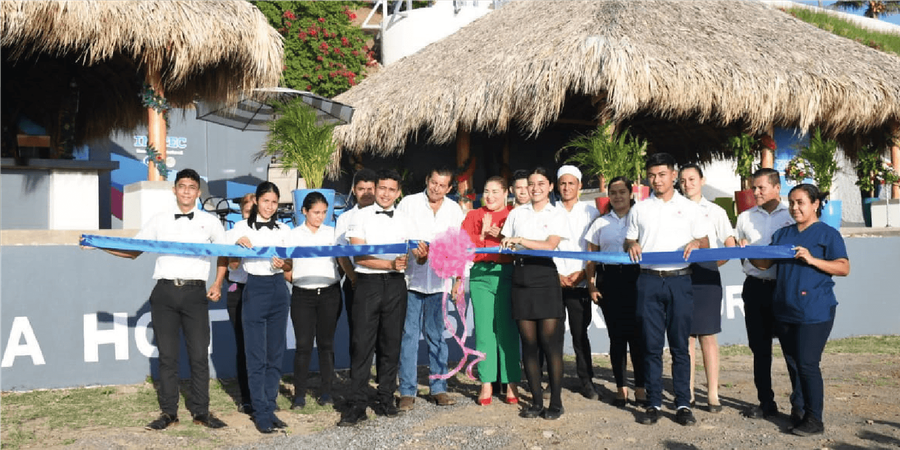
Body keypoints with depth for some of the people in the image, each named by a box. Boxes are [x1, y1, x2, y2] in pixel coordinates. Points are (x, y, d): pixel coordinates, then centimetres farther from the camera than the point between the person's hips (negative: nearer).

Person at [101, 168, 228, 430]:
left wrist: (218, 284, 4)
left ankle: (200, 411, 9)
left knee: (199, 354, -1)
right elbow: (132, 251, 13)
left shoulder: (210, 222, 9)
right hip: (165, 292, 1)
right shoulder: (159, 221, 11)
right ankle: (168, 412, 13)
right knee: (167, 355, 5)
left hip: (195, 292, -1)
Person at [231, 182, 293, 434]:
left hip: (278, 290, 3)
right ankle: (260, 413, 3)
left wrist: (282, 264, -10)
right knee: (256, 355, -3)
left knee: (275, 353, 7)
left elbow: (291, 265, 12)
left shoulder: (283, 230, 11)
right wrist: (238, 244, -17)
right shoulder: (243, 227, 4)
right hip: (254, 290, -3)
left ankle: (269, 408, 16)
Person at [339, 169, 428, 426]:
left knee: (390, 344, 8)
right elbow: (359, 257, -7)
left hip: (395, 284, 3)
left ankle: (385, 400, 18)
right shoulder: (362, 217, 2)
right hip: (368, 283, -3)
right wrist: (390, 264, -16)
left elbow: (414, 255, 11)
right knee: (362, 344, -4)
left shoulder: (403, 221, 12)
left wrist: (421, 255, -12)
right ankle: (357, 405, 1)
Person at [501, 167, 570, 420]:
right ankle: (536, 401, 10)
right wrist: (506, 245, -5)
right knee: (528, 343, 3)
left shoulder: (557, 214, 7)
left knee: (550, 342, -7)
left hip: (545, 276, -3)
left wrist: (520, 241, -13)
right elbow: (505, 244, 16)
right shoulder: (516, 213, 17)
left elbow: (550, 245, -7)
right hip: (521, 278, 3)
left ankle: (556, 402, 1)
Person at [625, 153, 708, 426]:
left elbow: (705, 243, 12)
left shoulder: (689, 208, 10)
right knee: (651, 346, 2)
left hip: (679, 281, -1)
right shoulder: (639, 209, 14)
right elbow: (628, 242, 17)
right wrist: (632, 245, -6)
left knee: (680, 346, 1)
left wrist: (696, 243, -11)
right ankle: (653, 403, 9)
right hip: (649, 281, 1)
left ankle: (683, 404, 7)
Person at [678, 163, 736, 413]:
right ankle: (688, 393, 9)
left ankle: (713, 394, 4)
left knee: (707, 335, 0)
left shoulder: (715, 211, 9)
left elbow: (731, 247, 3)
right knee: (685, 335, 3)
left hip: (706, 276, -1)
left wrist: (712, 264, -12)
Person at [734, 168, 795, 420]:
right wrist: (740, 248, -3)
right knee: (759, 347, 8)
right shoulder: (745, 218, 12)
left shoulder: (791, 216, 0)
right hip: (755, 286, 4)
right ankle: (766, 402, 18)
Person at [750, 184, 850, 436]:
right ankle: (798, 408, 25)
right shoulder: (782, 234, 15)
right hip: (785, 310, 6)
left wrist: (812, 260, -20)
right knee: (792, 363, 12)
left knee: (807, 363, -8)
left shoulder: (828, 234, -1)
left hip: (815, 311, -6)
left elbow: (844, 268, -9)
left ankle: (814, 420, 1)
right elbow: (765, 263, 10)